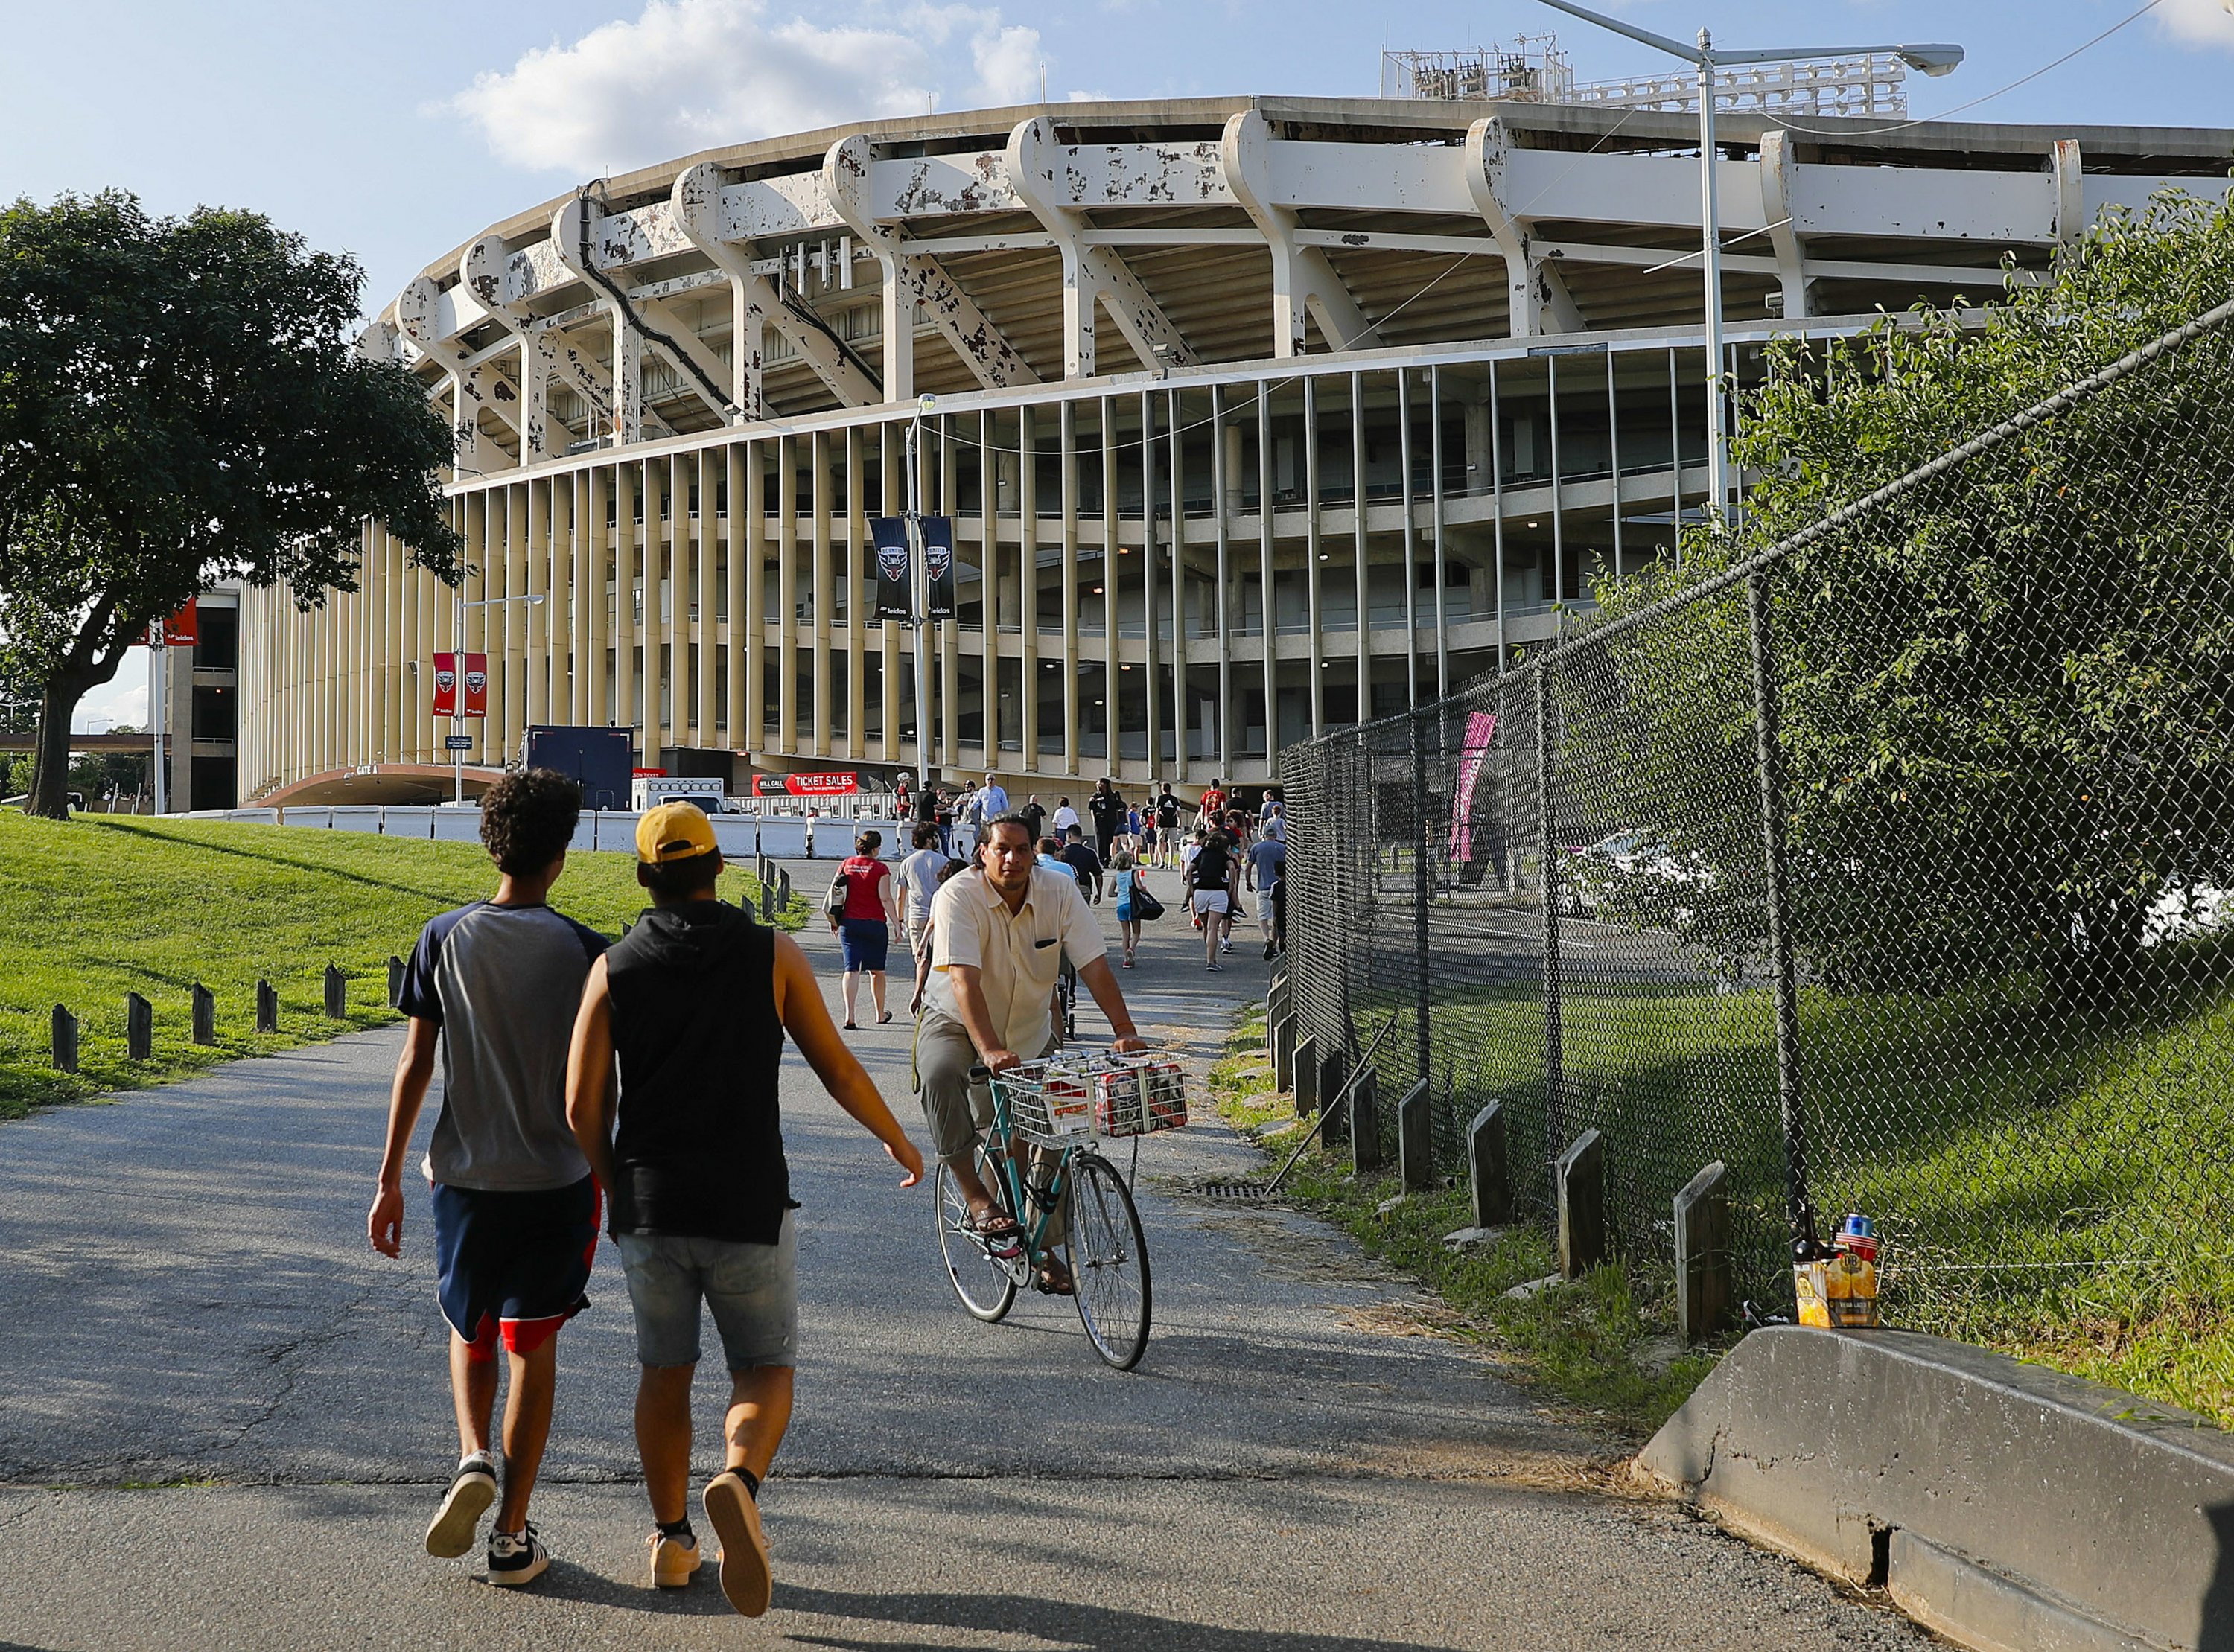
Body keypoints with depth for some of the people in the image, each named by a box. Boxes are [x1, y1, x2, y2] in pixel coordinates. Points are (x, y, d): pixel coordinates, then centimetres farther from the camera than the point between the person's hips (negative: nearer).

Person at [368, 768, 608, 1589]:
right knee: (533, 1345, 9)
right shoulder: (581, 950, -7)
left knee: (469, 1331, 22)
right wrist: (607, 1180, 9)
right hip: (557, 1177, -1)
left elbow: (414, 1067, -3)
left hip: (464, 1176, 1)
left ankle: (474, 1459, -2)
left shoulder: (444, 939, -4)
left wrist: (390, 1177, 4)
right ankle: (512, 1534, 11)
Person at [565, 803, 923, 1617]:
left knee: (665, 1373, 18)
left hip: (649, 1209, 2)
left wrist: (617, 1191, 14)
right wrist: (900, 1140, 18)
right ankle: (737, 1479, -21)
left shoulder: (613, 969, 0)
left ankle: (671, 1540, 24)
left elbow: (583, 1105, -2)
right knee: (764, 1372, 8)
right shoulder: (773, 955, -3)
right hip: (749, 1209, -2)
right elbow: (838, 1069, 2)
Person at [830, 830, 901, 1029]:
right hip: (875, 923, -2)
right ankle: (880, 1014, 27)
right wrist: (896, 923, -6)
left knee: (851, 969, -2)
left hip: (848, 923, 2)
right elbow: (886, 899, -12)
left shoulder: (845, 864, 4)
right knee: (876, 971, 13)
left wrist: (834, 922, 17)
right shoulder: (880, 869, -7)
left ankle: (849, 1016, -16)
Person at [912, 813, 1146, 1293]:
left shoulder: (1059, 890, -13)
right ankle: (975, 1196, -30)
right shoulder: (958, 897, -23)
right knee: (940, 1074, -36)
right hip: (955, 1021, -4)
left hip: (1031, 1029, 4)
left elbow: (1094, 965, -16)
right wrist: (990, 1050, -46)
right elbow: (965, 981, -34)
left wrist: (1125, 1032, -28)